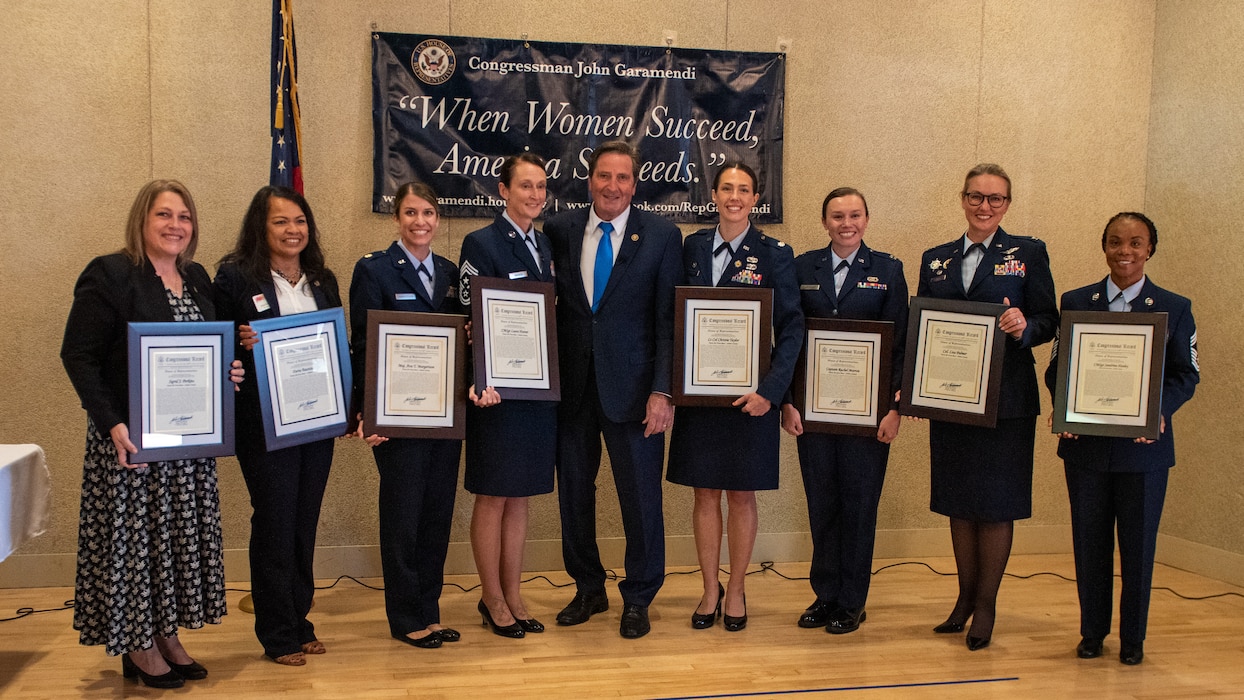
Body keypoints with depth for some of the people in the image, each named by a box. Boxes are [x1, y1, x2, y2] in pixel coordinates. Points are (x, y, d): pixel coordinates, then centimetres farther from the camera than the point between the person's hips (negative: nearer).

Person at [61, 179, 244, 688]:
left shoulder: (197, 279, 10)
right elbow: (78, 356, -14)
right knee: (134, 531, 2)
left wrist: (229, 372, -2)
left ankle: (168, 634, 27)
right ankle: (137, 647, 17)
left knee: (183, 528, 12)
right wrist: (111, 423, -24)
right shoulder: (109, 276, -10)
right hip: (131, 435, -6)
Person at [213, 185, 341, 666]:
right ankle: (278, 636, 14)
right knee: (275, 525, 2)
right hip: (265, 423, -5)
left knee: (305, 523, 12)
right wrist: (244, 345, -24)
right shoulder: (235, 277, -5)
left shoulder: (322, 281, 11)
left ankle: (298, 622, 25)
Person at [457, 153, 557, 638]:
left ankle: (513, 596, 25)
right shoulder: (481, 244, -9)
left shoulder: (544, 244, 12)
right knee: (493, 498, 5)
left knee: (520, 497, 14)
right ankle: (493, 600, 20)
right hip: (498, 390, -6)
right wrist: (483, 383, -24)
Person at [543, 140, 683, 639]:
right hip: (572, 386, 3)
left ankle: (637, 599, 24)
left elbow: (670, 319, -5)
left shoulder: (662, 236, -2)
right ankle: (588, 590, 32)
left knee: (640, 497, 5)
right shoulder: (559, 231, 4)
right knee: (573, 493, 12)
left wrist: (663, 391, -12)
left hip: (632, 387, -2)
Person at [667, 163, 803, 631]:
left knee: (741, 495, 7)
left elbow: (791, 329, -7)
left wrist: (770, 389, -17)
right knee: (704, 493, 9)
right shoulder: (692, 247, 6)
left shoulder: (774, 255, -3)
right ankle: (710, 590, 23)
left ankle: (736, 590, 23)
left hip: (749, 394, -2)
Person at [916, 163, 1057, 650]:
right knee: (958, 500, 11)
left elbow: (1047, 321, -2)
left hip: (1006, 400, -3)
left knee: (997, 501, 1)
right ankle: (965, 597, 26)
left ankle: (986, 604, 15)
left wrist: (1024, 327, -25)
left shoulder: (1028, 253, 2)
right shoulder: (934, 259, 11)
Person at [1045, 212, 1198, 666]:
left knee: (1138, 543, 7)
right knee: (1089, 541, 10)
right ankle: (1092, 632, 24)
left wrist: (1160, 410, -18)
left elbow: (1185, 374, 1)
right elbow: (1056, 366, 6)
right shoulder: (1076, 303, 6)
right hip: (1086, 444, 1)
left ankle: (1133, 638, 22)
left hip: (1144, 445, -1)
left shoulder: (1174, 309, 3)